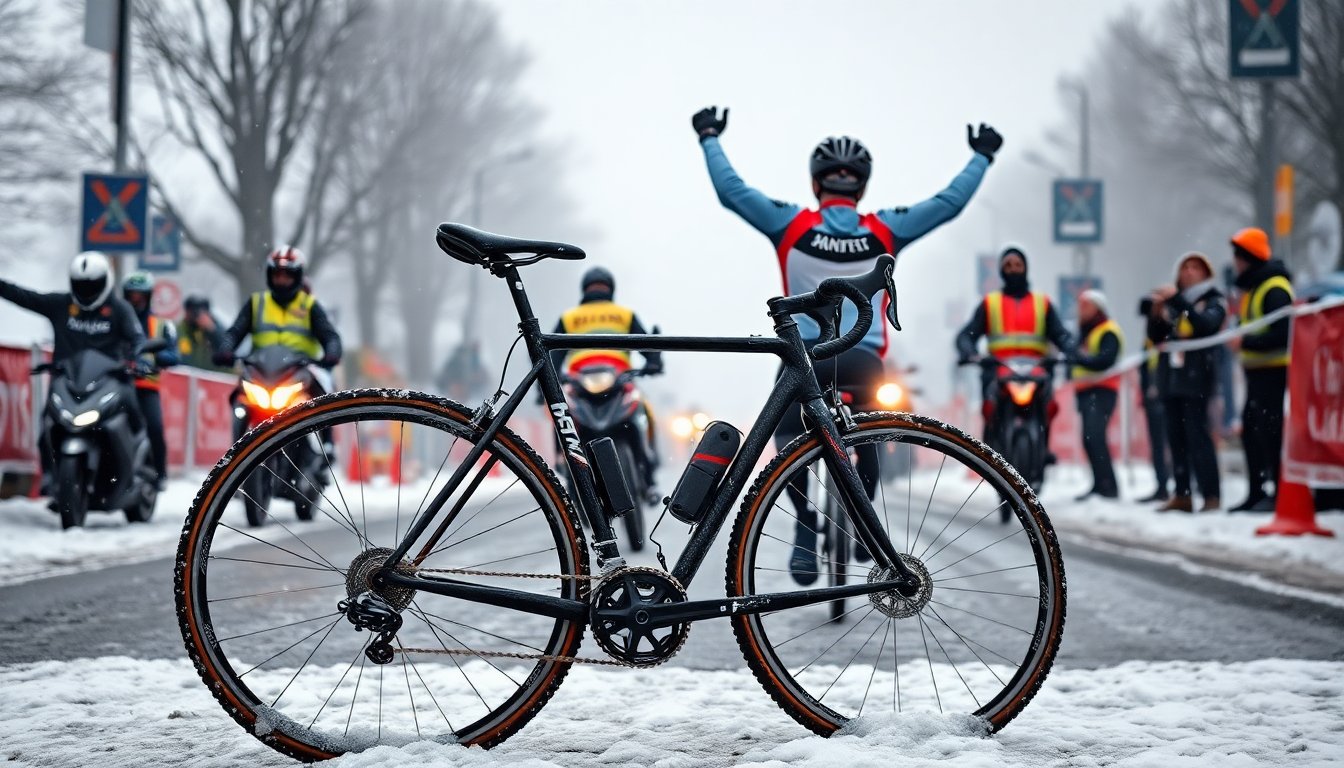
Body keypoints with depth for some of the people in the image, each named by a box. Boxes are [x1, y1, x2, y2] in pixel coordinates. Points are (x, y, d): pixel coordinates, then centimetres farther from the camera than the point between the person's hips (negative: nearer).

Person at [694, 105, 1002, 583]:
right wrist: (982, 157, 25)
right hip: (866, 361, 2)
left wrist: (709, 138, 18)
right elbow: (951, 202, 10)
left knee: (789, 437, 18)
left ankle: (807, 526, -4)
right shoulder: (885, 231, 1)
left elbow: (730, 190, 3)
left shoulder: (791, 224, -3)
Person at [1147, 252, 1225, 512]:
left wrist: (1178, 302, -20)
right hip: (1172, 378, 5)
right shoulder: (1172, 304, 18)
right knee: (1176, 437, 3)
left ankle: (1211, 495, -13)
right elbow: (1155, 337, 12)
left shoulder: (1213, 303, 5)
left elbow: (1206, 324, -16)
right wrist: (1157, 312, -4)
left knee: (1197, 435, -12)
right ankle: (1182, 495, 6)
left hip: (1196, 378, -5)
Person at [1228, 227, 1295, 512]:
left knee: (1271, 431, -10)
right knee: (1251, 430, 11)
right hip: (1257, 371, 10)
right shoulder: (1252, 288, 16)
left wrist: (1246, 341, -24)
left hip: (1273, 371, -10)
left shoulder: (1274, 289, -15)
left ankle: (1281, 493, -7)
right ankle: (1257, 493, 17)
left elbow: (1283, 334, -22)